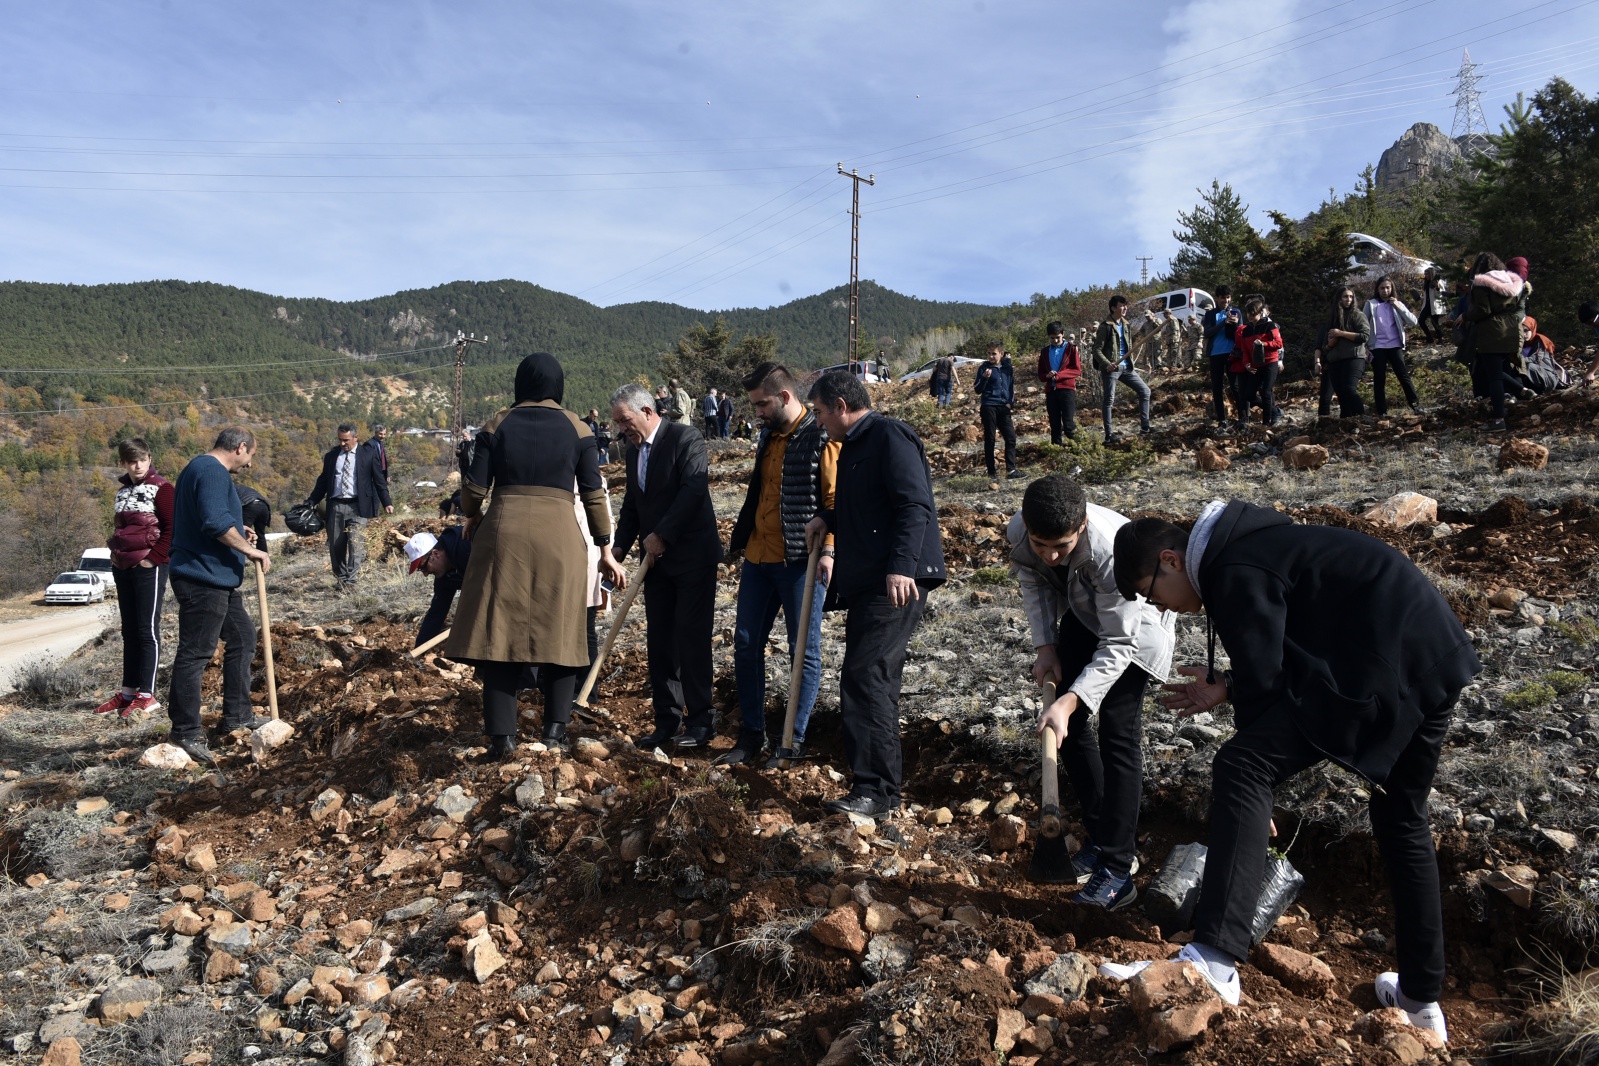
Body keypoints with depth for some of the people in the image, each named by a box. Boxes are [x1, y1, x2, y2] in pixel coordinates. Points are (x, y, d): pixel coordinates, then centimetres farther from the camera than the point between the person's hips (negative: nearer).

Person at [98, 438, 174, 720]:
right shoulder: (123, 490, 15)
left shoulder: (160, 488, -7)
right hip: (122, 567, 7)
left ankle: (147, 695, -3)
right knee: (129, 630, 10)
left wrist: (153, 558, -16)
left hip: (149, 568, -7)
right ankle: (128, 692, 16)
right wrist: (115, 551, 11)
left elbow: (171, 528, -12)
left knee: (147, 629, -6)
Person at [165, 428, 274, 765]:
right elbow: (216, 522, -27)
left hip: (219, 580, 11)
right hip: (203, 578, -11)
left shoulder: (202, 468, 19)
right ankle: (186, 731, 1)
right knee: (194, 653, -5)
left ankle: (236, 716, 26)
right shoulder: (212, 471, -15)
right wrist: (250, 550, -17)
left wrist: (237, 534, 20)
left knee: (243, 637, 18)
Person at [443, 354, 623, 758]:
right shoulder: (577, 429, 6)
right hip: (559, 536, 0)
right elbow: (593, 494, 4)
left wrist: (472, 517, 24)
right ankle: (555, 730, 10)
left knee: (499, 629, 5)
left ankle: (501, 735, 4)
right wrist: (605, 549, 11)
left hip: (504, 532, 0)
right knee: (558, 631, 10)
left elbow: (474, 488, 3)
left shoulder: (497, 424, 6)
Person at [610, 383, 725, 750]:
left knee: (691, 637, -5)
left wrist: (662, 535, -21)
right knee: (659, 641, 7)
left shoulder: (685, 438, -11)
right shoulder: (634, 450, 13)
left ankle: (700, 721, 6)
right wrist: (620, 545, 3)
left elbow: (694, 490, -21)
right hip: (657, 558, 8)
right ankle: (667, 722, 15)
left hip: (693, 556, -8)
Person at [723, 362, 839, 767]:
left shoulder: (822, 438, -11)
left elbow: (836, 500, -15)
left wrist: (828, 550, -26)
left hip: (799, 561, -8)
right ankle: (751, 735, 22)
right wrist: (739, 539, 23)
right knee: (746, 644, 10)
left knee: (804, 651, 3)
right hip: (758, 557, 8)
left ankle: (794, 741, 14)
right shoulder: (768, 435, 13)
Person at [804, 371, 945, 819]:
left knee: (864, 676, -14)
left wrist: (901, 566, -29)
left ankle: (874, 791, -9)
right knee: (875, 681, 12)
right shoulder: (853, 447, 21)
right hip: (865, 581, 11)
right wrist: (826, 518, 12)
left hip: (896, 581, -10)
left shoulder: (890, 437, -9)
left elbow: (915, 505, -19)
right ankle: (881, 789, 21)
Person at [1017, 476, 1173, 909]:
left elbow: (1117, 646, -35)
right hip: (1082, 617, 6)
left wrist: (1069, 701, -41)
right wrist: (1045, 646, -9)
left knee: (1118, 735, -12)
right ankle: (1101, 836, 22)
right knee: (1068, 725, 6)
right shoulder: (1019, 533, -26)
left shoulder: (1112, 551, -42)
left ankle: (1118, 869, -7)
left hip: (1132, 628, -6)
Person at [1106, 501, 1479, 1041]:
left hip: (1380, 670, -11)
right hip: (1435, 662, 11)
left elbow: (1261, 682, -12)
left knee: (1239, 771, -19)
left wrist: (1253, 785, 2)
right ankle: (1421, 997, 35)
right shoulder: (1249, 545, 20)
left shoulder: (1234, 571, -10)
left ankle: (1215, 962, -26)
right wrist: (1225, 687, 18)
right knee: (1402, 819, 23)